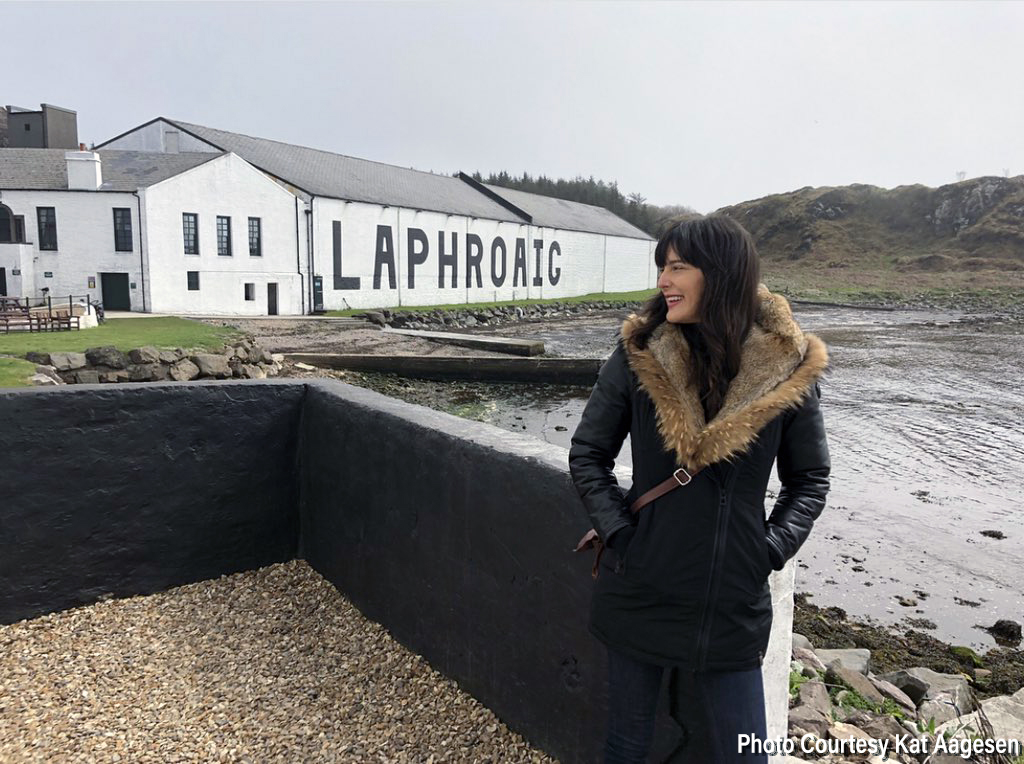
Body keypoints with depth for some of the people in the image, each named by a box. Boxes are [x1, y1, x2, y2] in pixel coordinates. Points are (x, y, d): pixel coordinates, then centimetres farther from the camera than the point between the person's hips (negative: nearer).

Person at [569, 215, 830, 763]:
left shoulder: (789, 369, -7)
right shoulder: (639, 354, -7)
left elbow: (809, 480, 6)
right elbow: (587, 454, 1)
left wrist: (771, 549, -6)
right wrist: (617, 531, -9)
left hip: (732, 610, 0)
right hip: (639, 593, 0)